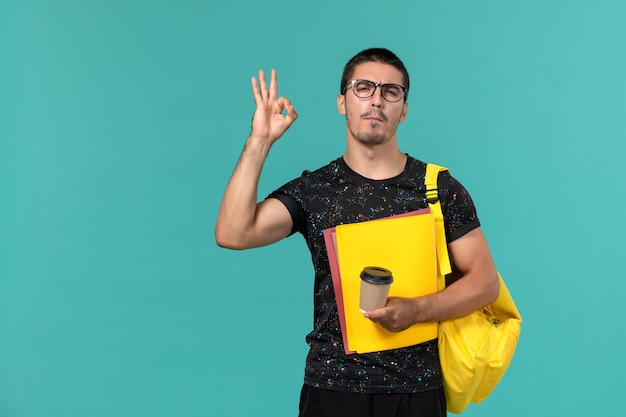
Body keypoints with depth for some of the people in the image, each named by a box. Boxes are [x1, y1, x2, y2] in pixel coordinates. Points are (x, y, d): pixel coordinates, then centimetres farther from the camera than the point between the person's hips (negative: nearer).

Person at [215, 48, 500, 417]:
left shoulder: (441, 188, 0)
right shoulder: (312, 190, -1)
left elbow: (485, 281, 0)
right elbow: (233, 234, -15)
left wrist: (417, 309, -16)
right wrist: (259, 141, -14)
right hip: (332, 387, 0)